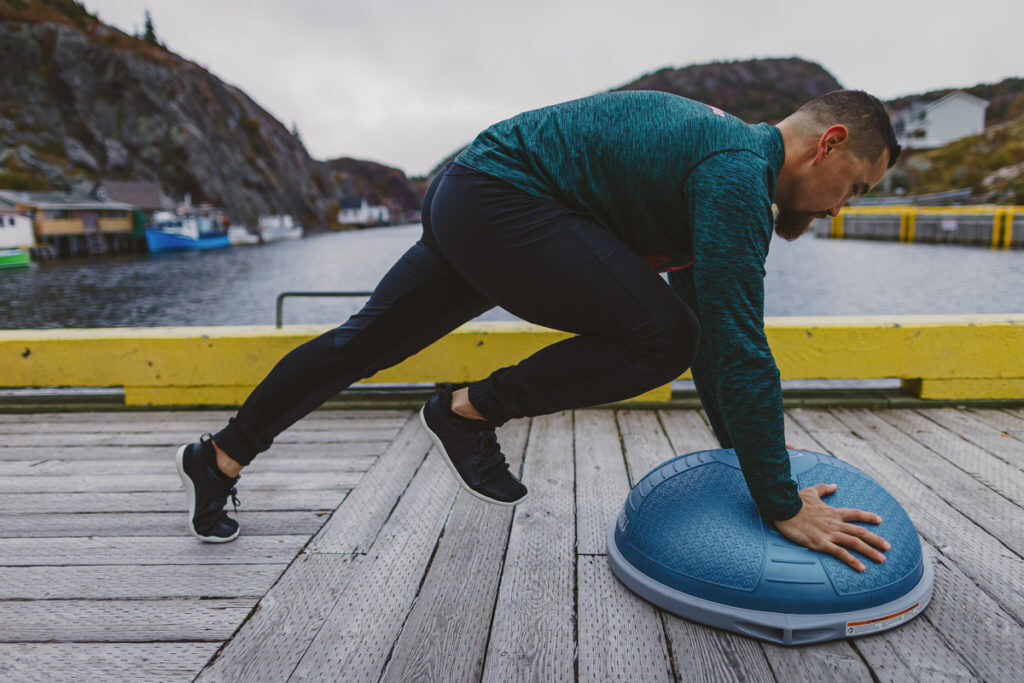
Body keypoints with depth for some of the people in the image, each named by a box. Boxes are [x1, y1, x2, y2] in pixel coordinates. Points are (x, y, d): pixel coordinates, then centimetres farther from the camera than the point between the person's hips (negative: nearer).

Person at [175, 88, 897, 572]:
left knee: (364, 340, 17)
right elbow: (738, 346, -21)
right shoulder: (739, 176, -15)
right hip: (501, 203, -10)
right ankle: (472, 411, 0)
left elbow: (715, 327, 20)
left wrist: (741, 447, 24)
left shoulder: (719, 150, 16)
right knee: (660, 340, -12)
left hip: (462, 198, 10)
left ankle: (221, 457, 32)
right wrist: (782, 505, -13)